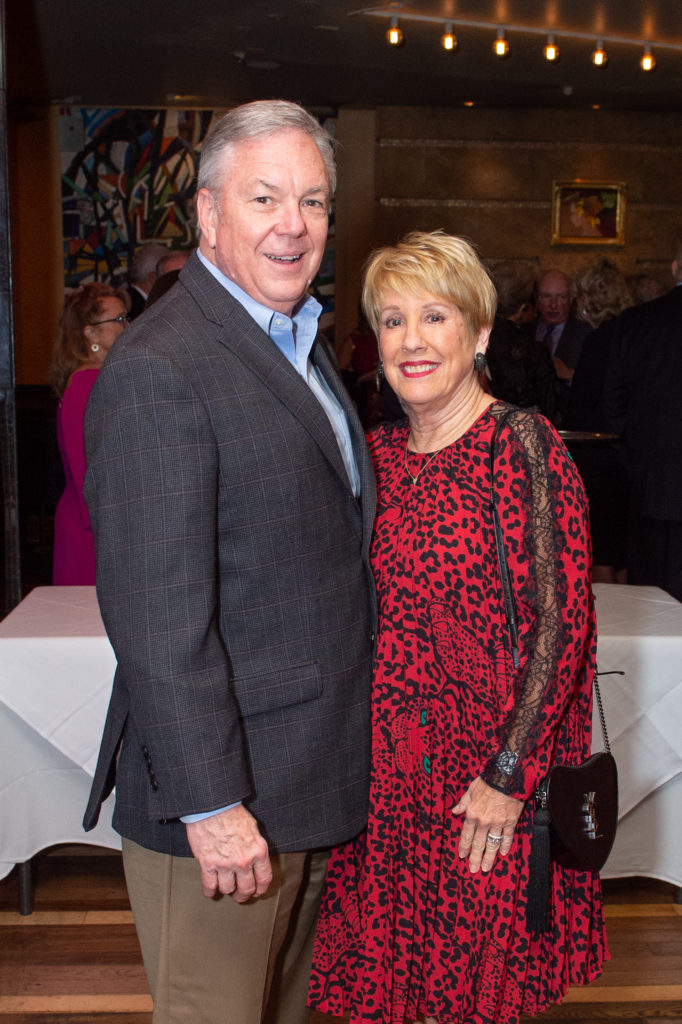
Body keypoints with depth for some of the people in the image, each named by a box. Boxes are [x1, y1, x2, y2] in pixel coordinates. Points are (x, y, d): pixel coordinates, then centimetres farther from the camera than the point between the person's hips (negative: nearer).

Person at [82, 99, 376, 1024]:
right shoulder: (158, 372, -19)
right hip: (223, 796, -9)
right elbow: (155, 614, -23)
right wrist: (209, 803, -21)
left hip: (317, 782, 9)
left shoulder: (302, 347, 12)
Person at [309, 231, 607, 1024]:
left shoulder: (522, 445, -12)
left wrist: (507, 774, -16)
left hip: (485, 769, -5)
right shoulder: (377, 452, 5)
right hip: (387, 764, 5)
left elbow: (562, 623, -15)